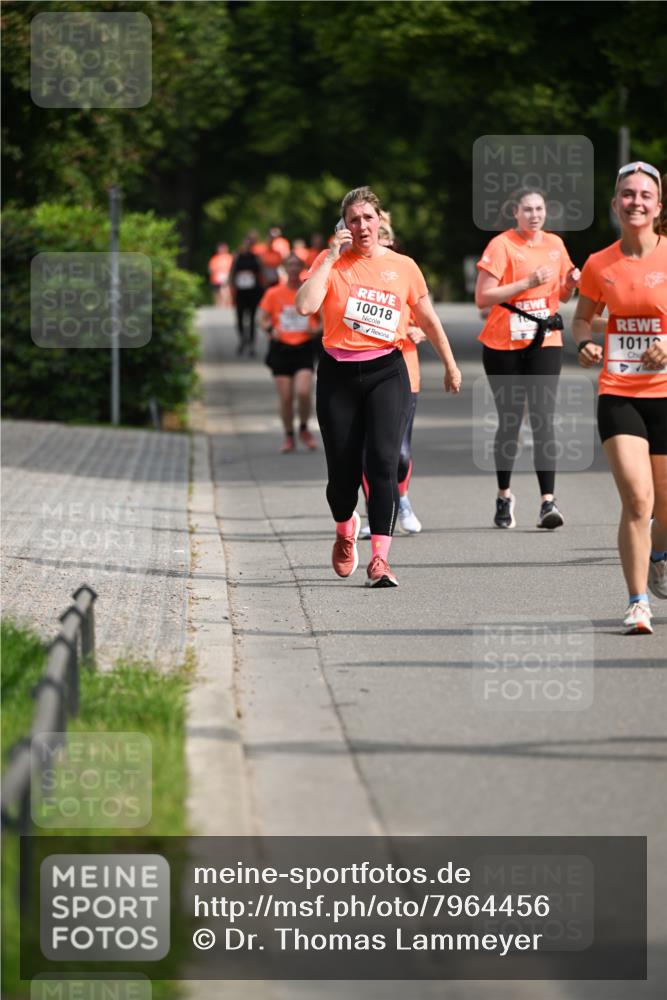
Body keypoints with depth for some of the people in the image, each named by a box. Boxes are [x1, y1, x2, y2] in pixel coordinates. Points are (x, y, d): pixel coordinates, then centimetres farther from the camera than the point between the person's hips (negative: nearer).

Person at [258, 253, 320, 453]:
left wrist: (317, 329, -9)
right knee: (285, 398, -1)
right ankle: (289, 437, 17)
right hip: (281, 348, 1)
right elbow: (262, 318, 6)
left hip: (304, 348, -1)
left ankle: (304, 429, 8)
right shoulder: (274, 294, 4)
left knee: (303, 392, -17)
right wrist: (271, 329, -15)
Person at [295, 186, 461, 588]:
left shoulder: (403, 267, 5)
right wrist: (332, 256, -13)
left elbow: (428, 319, 18)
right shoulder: (331, 263, 2)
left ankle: (380, 560, -18)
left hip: (386, 372, 0)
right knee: (343, 471, 4)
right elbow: (305, 305, -16)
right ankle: (346, 530, 38)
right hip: (338, 375, 0)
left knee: (383, 461, -17)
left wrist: (450, 365, 24)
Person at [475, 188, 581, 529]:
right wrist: (527, 283, -20)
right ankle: (504, 497, 21)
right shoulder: (501, 245, -7)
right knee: (510, 420, 5)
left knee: (543, 420, -8)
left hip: (545, 342, 2)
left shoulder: (555, 244, 8)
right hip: (504, 344, -2)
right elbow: (482, 299, -14)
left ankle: (548, 501, -14)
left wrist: (570, 283, -4)